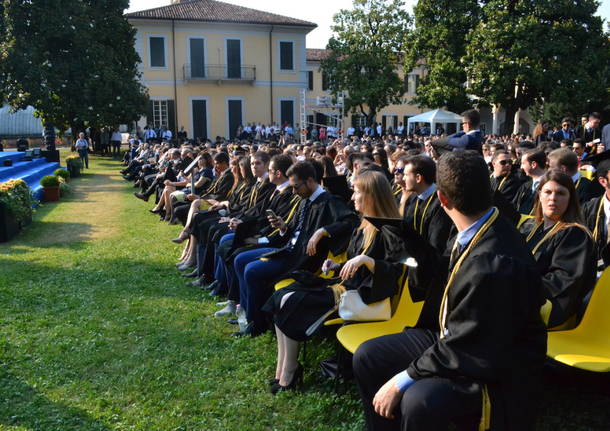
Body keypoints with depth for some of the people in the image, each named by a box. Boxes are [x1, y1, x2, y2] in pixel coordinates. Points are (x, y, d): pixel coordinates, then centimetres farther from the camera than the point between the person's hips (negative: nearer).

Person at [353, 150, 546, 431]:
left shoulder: (496, 264, -33)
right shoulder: (475, 232, -6)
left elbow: (466, 350, -27)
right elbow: (438, 277, 10)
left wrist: (402, 380, -21)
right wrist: (400, 231, 7)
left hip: (493, 368, -8)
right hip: (450, 338, 9)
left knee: (418, 401, -33)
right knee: (367, 356, 5)